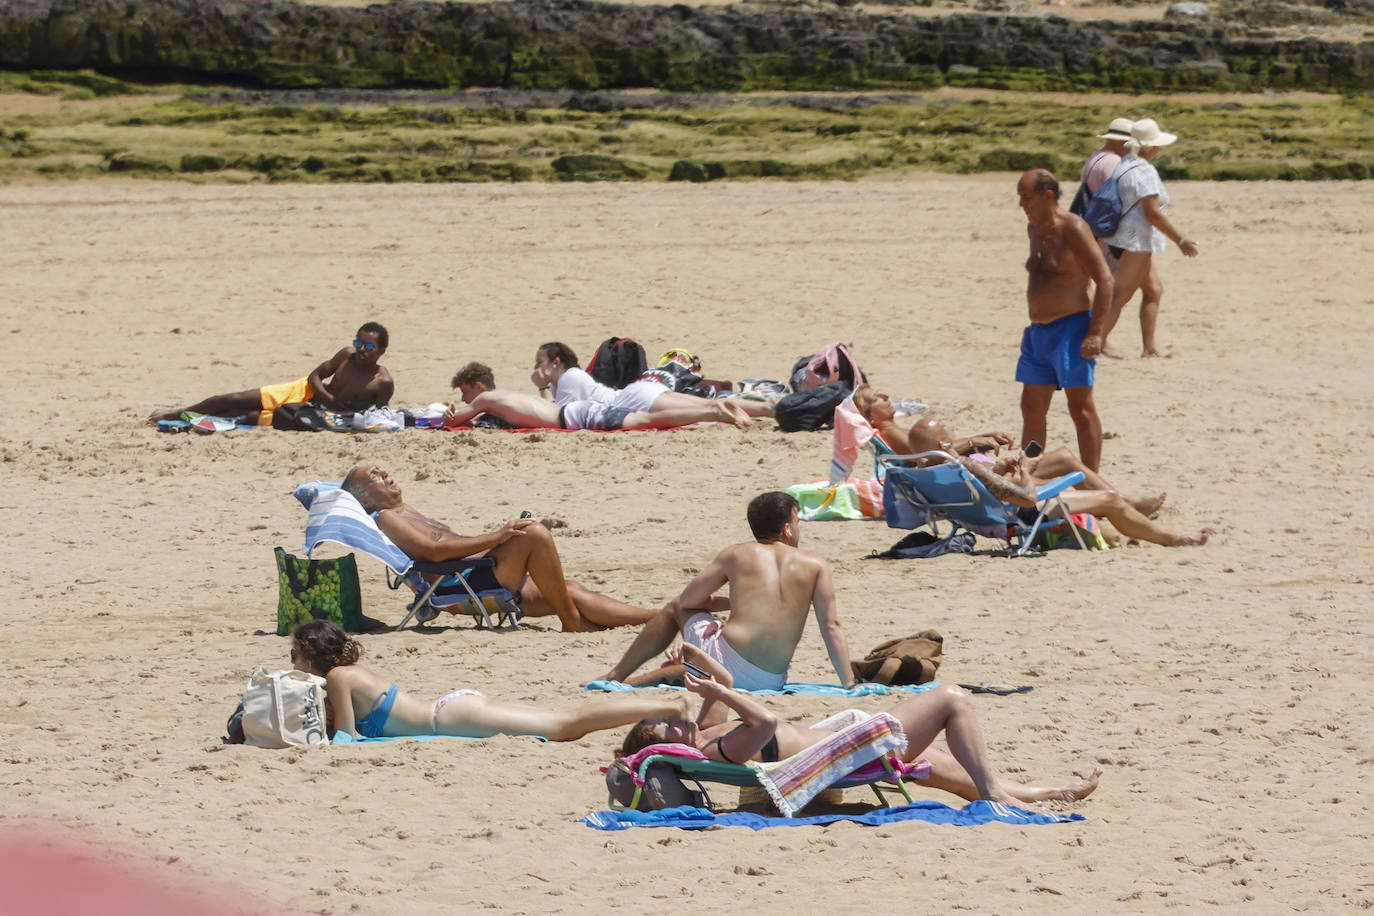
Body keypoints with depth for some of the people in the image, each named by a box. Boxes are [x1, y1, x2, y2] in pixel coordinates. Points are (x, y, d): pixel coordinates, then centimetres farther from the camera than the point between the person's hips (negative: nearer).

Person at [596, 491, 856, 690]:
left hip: (726, 659, -2)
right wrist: (849, 684, 2)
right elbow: (832, 627, 1)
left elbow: (688, 600, 17)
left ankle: (617, 675, 35)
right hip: (772, 677, 2)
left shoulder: (735, 555, 9)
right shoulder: (815, 564, 8)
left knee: (676, 608, 29)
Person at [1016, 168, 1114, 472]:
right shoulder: (1034, 228, 12)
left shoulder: (1072, 229, -14)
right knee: (1031, 410, 9)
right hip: (1038, 331, 9)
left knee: (1081, 409, -6)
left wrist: (1095, 333, -22)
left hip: (1071, 329, -9)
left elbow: (1104, 279, -17)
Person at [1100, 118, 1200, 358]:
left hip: (1121, 238, 10)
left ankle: (1149, 347, 14)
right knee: (1121, 296, -6)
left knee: (1153, 290, 14)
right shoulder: (1145, 171, -18)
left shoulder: (1127, 166, 12)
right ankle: (1097, 344, -7)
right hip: (1135, 241, -10)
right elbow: (1153, 213, -22)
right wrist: (1180, 240, -16)